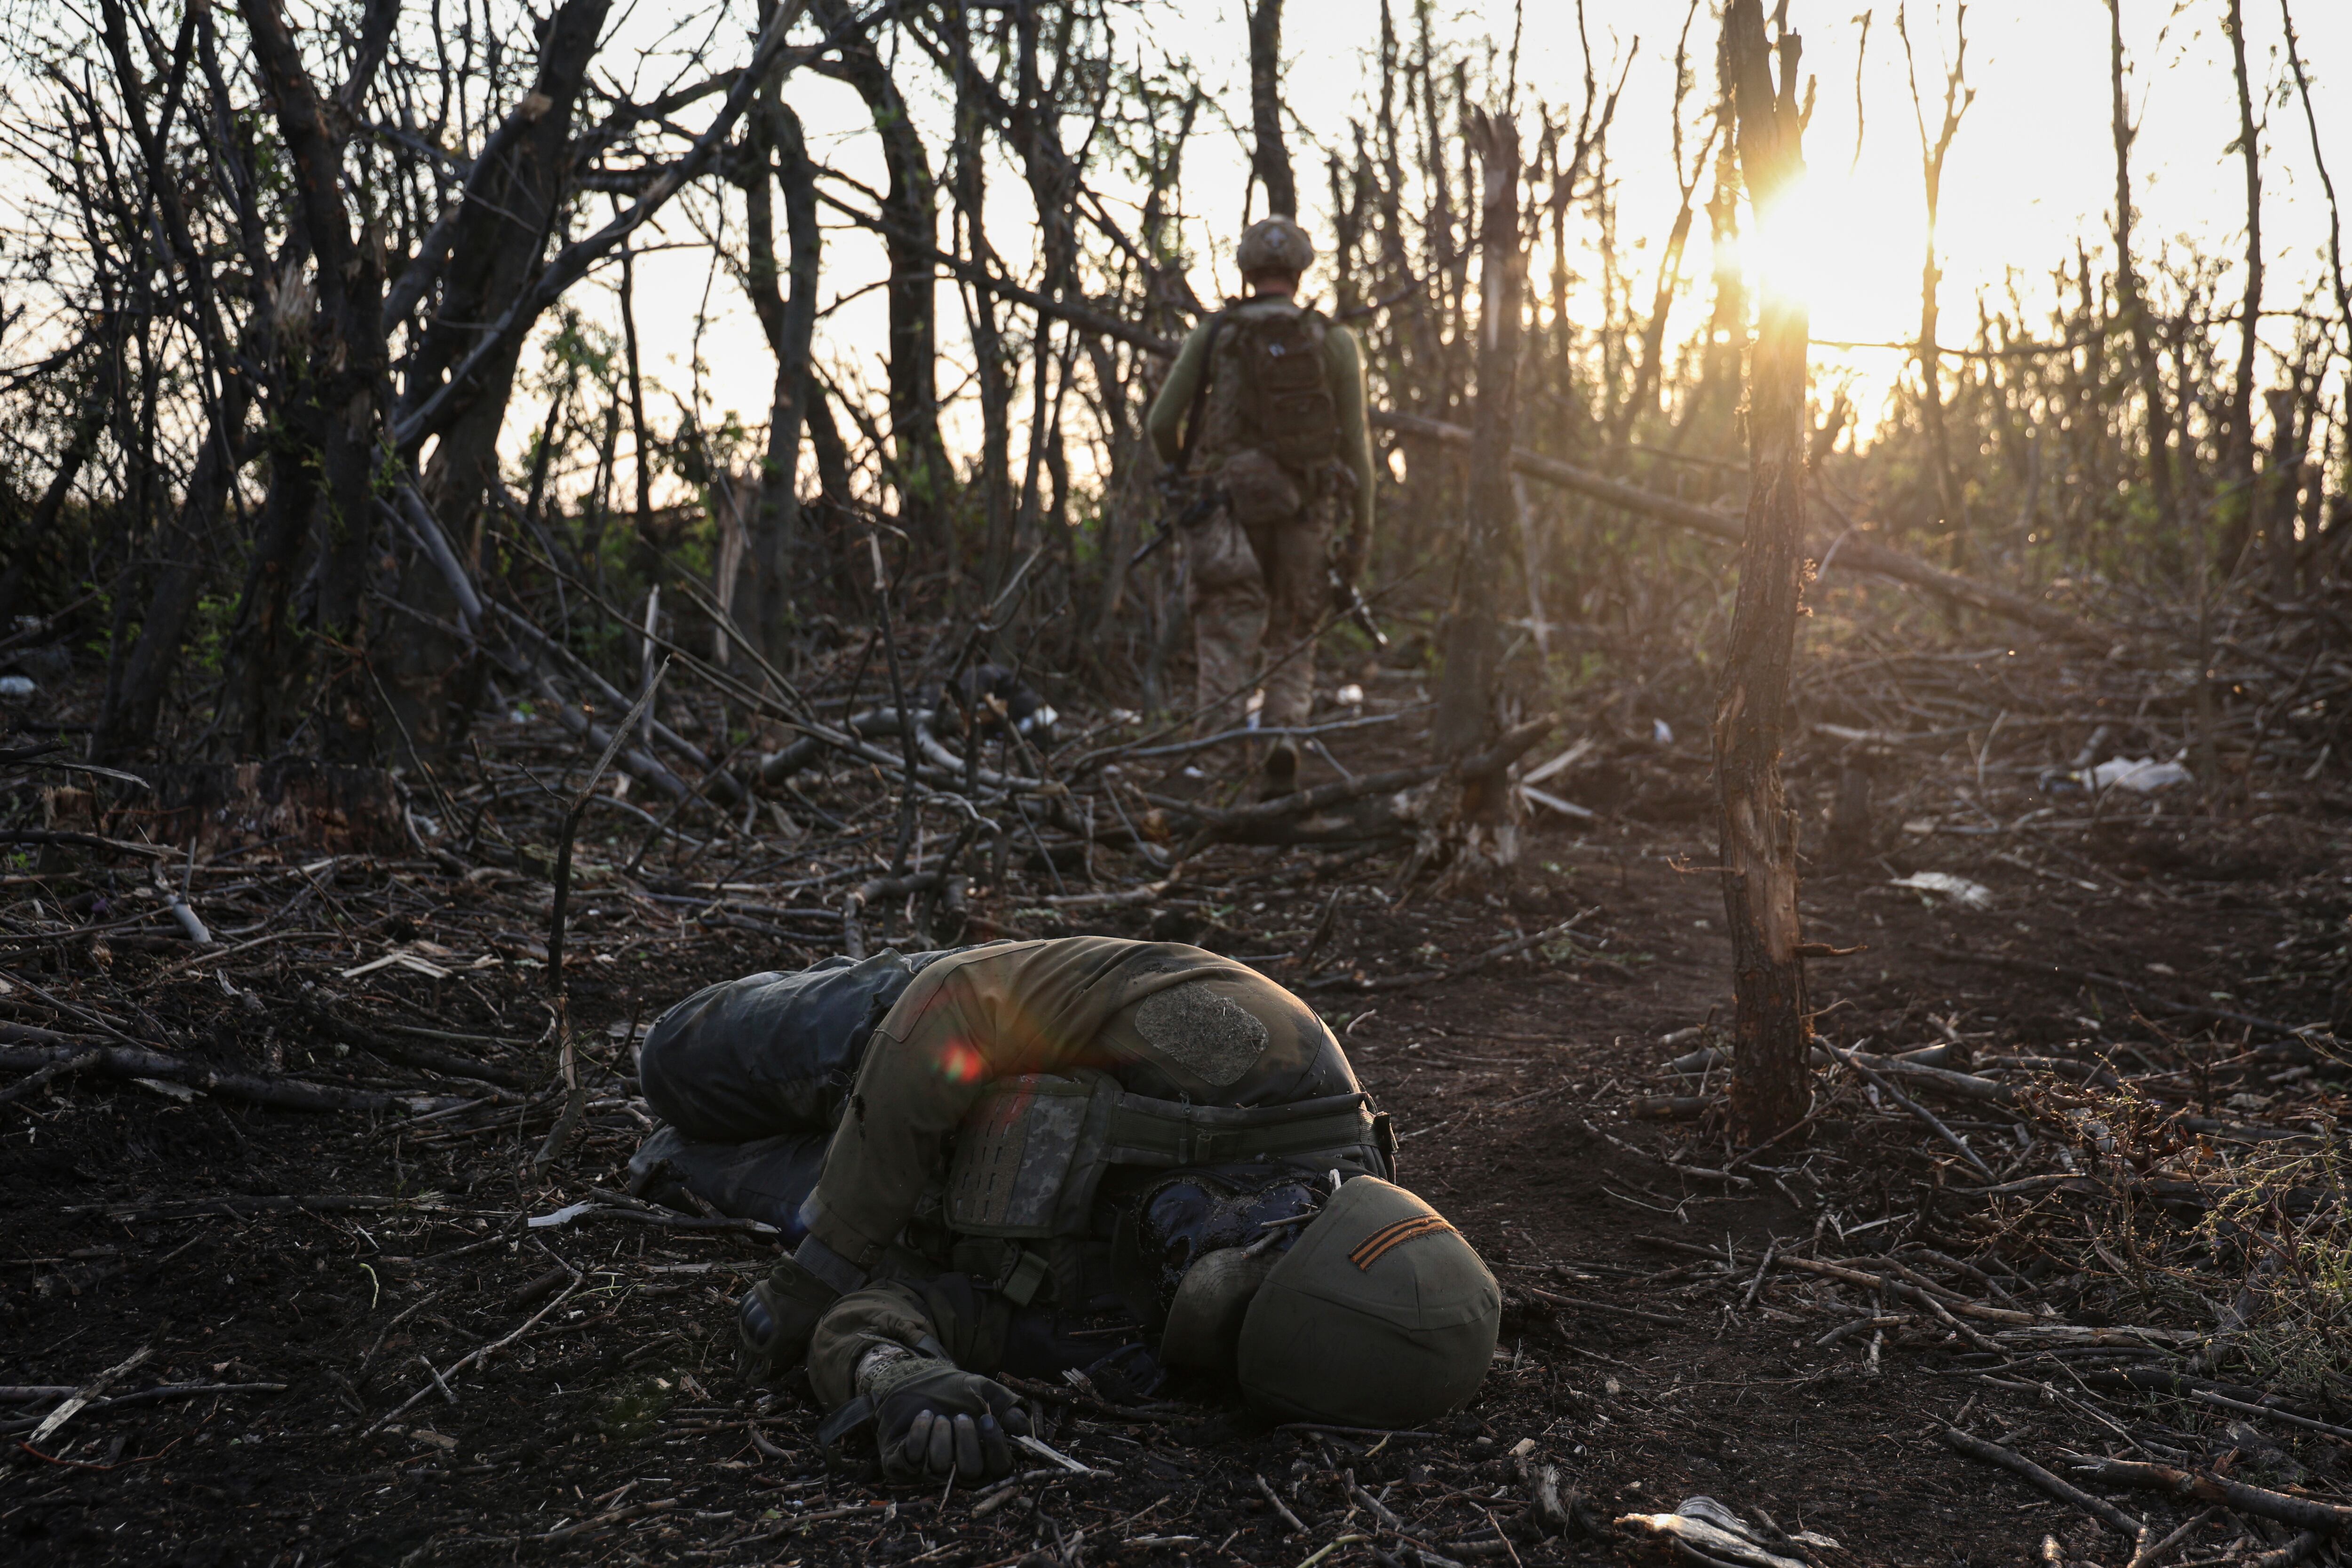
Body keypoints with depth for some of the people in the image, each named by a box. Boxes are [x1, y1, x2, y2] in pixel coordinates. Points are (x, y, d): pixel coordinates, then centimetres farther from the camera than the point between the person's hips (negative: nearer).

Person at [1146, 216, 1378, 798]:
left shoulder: (1212, 335, 3)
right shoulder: (1335, 342, 4)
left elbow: (1163, 424, 2)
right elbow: (1356, 444, 2)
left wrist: (1185, 479, 21)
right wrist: (1360, 533, 7)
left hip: (1231, 505, -1)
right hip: (1306, 511, 1)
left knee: (1226, 643, 2)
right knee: (1292, 641, 14)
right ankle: (1286, 734, -7)